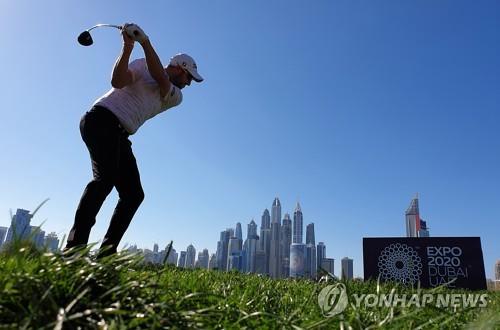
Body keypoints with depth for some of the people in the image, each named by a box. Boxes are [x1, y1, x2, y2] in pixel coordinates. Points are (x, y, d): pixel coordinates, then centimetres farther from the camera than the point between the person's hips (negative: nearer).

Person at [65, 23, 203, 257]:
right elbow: (117, 82, -11)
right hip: (102, 120, -6)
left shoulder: (175, 97, 16)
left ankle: (106, 253, 0)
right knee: (105, 177, -26)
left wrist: (145, 41, -13)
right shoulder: (142, 65, 7)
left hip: (120, 137, 6)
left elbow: (160, 77, -4)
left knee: (134, 194, -3)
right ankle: (74, 246, -27)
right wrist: (127, 48, -21)